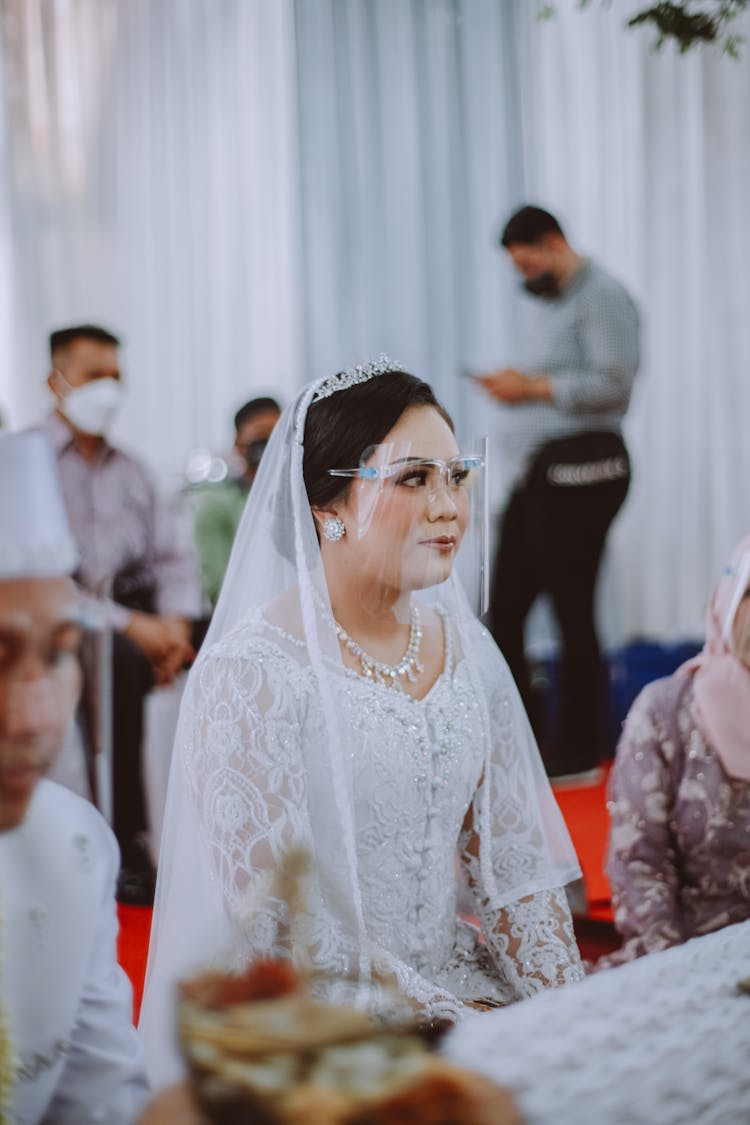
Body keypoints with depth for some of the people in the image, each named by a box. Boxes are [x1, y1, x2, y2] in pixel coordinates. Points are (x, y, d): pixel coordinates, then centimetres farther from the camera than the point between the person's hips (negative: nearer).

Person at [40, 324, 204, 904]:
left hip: (141, 617, 6)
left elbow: (175, 553, 15)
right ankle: (125, 847, -27)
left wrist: (177, 622, -7)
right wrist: (128, 624, -18)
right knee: (121, 659, -35)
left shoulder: (129, 469, 21)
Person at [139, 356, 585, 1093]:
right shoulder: (251, 672, -14)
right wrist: (450, 1021, -17)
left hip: (455, 988, 6)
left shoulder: (469, 652, 5)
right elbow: (284, 925, -16)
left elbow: (513, 867, 8)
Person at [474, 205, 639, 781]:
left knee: (572, 612, -4)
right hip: (537, 473, 10)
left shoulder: (602, 295, -8)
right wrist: (515, 386, 10)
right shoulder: (554, 304, 21)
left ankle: (579, 750, 7)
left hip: (580, 471, -10)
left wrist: (535, 387, -15)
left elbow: (614, 384, -19)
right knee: (505, 608, 9)